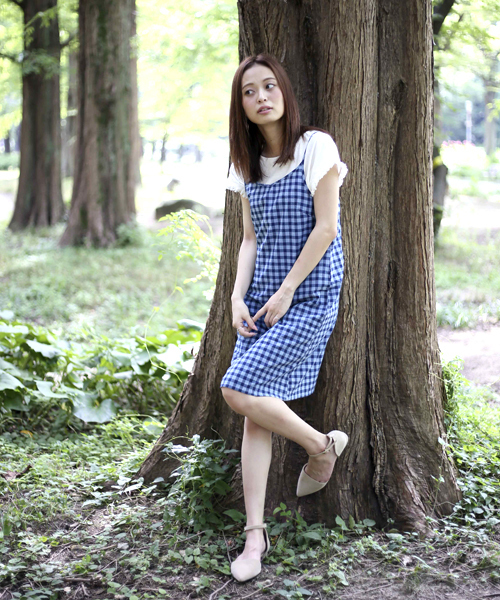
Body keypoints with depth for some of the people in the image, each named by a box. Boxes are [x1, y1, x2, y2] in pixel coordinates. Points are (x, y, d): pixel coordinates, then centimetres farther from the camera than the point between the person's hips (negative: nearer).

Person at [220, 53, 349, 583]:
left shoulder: (316, 147, -7)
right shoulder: (250, 165, 11)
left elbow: (325, 228, -11)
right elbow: (251, 239, 13)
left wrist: (286, 292, -12)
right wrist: (237, 296, -1)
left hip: (309, 295, -6)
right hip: (262, 298, 6)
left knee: (240, 390, -17)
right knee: (255, 414, -1)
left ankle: (322, 445, 9)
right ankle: (255, 535, 5)